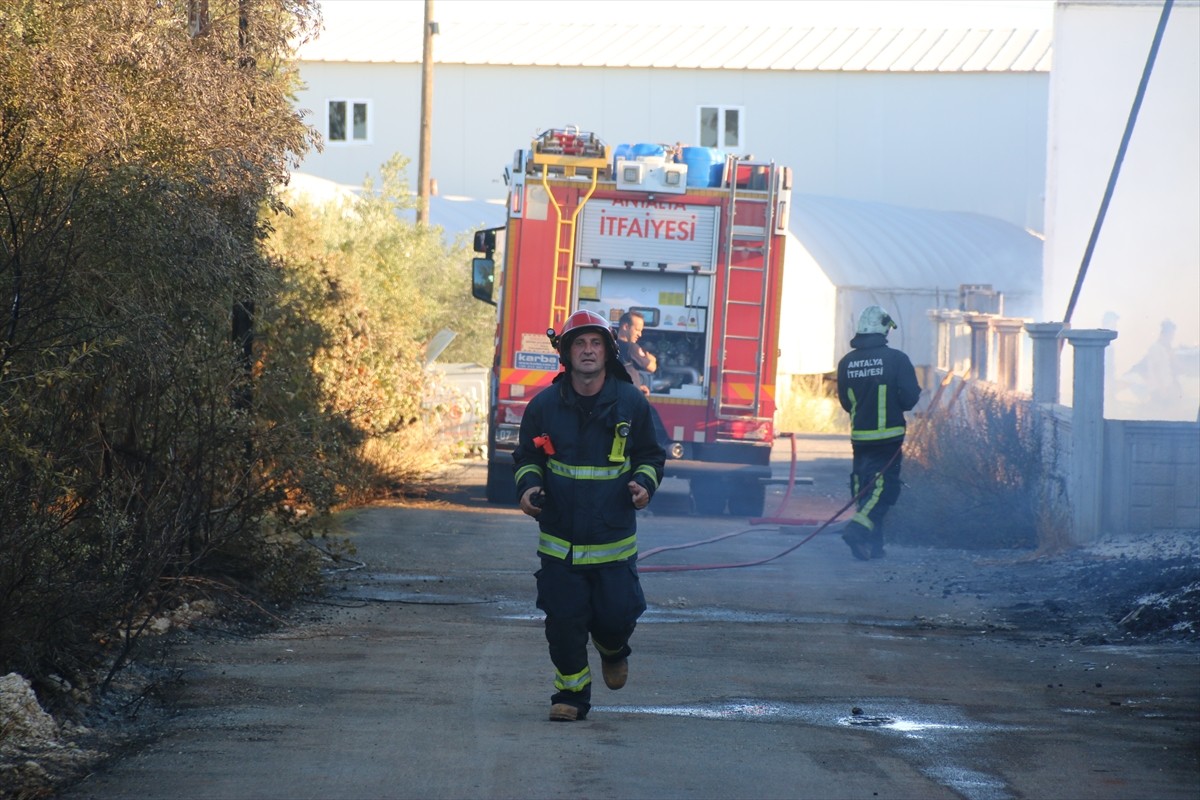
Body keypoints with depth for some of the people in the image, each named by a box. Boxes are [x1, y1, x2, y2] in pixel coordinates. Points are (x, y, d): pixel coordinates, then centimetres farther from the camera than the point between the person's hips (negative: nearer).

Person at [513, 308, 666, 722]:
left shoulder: (631, 403, 0)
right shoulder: (544, 405, 1)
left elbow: (650, 455, 11)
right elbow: (526, 457, 13)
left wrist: (645, 482, -9)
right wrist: (528, 485, -7)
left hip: (614, 540, -1)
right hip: (559, 540, 1)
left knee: (616, 615, -3)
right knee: (564, 622, -2)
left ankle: (613, 651, 33)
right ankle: (571, 693, 16)